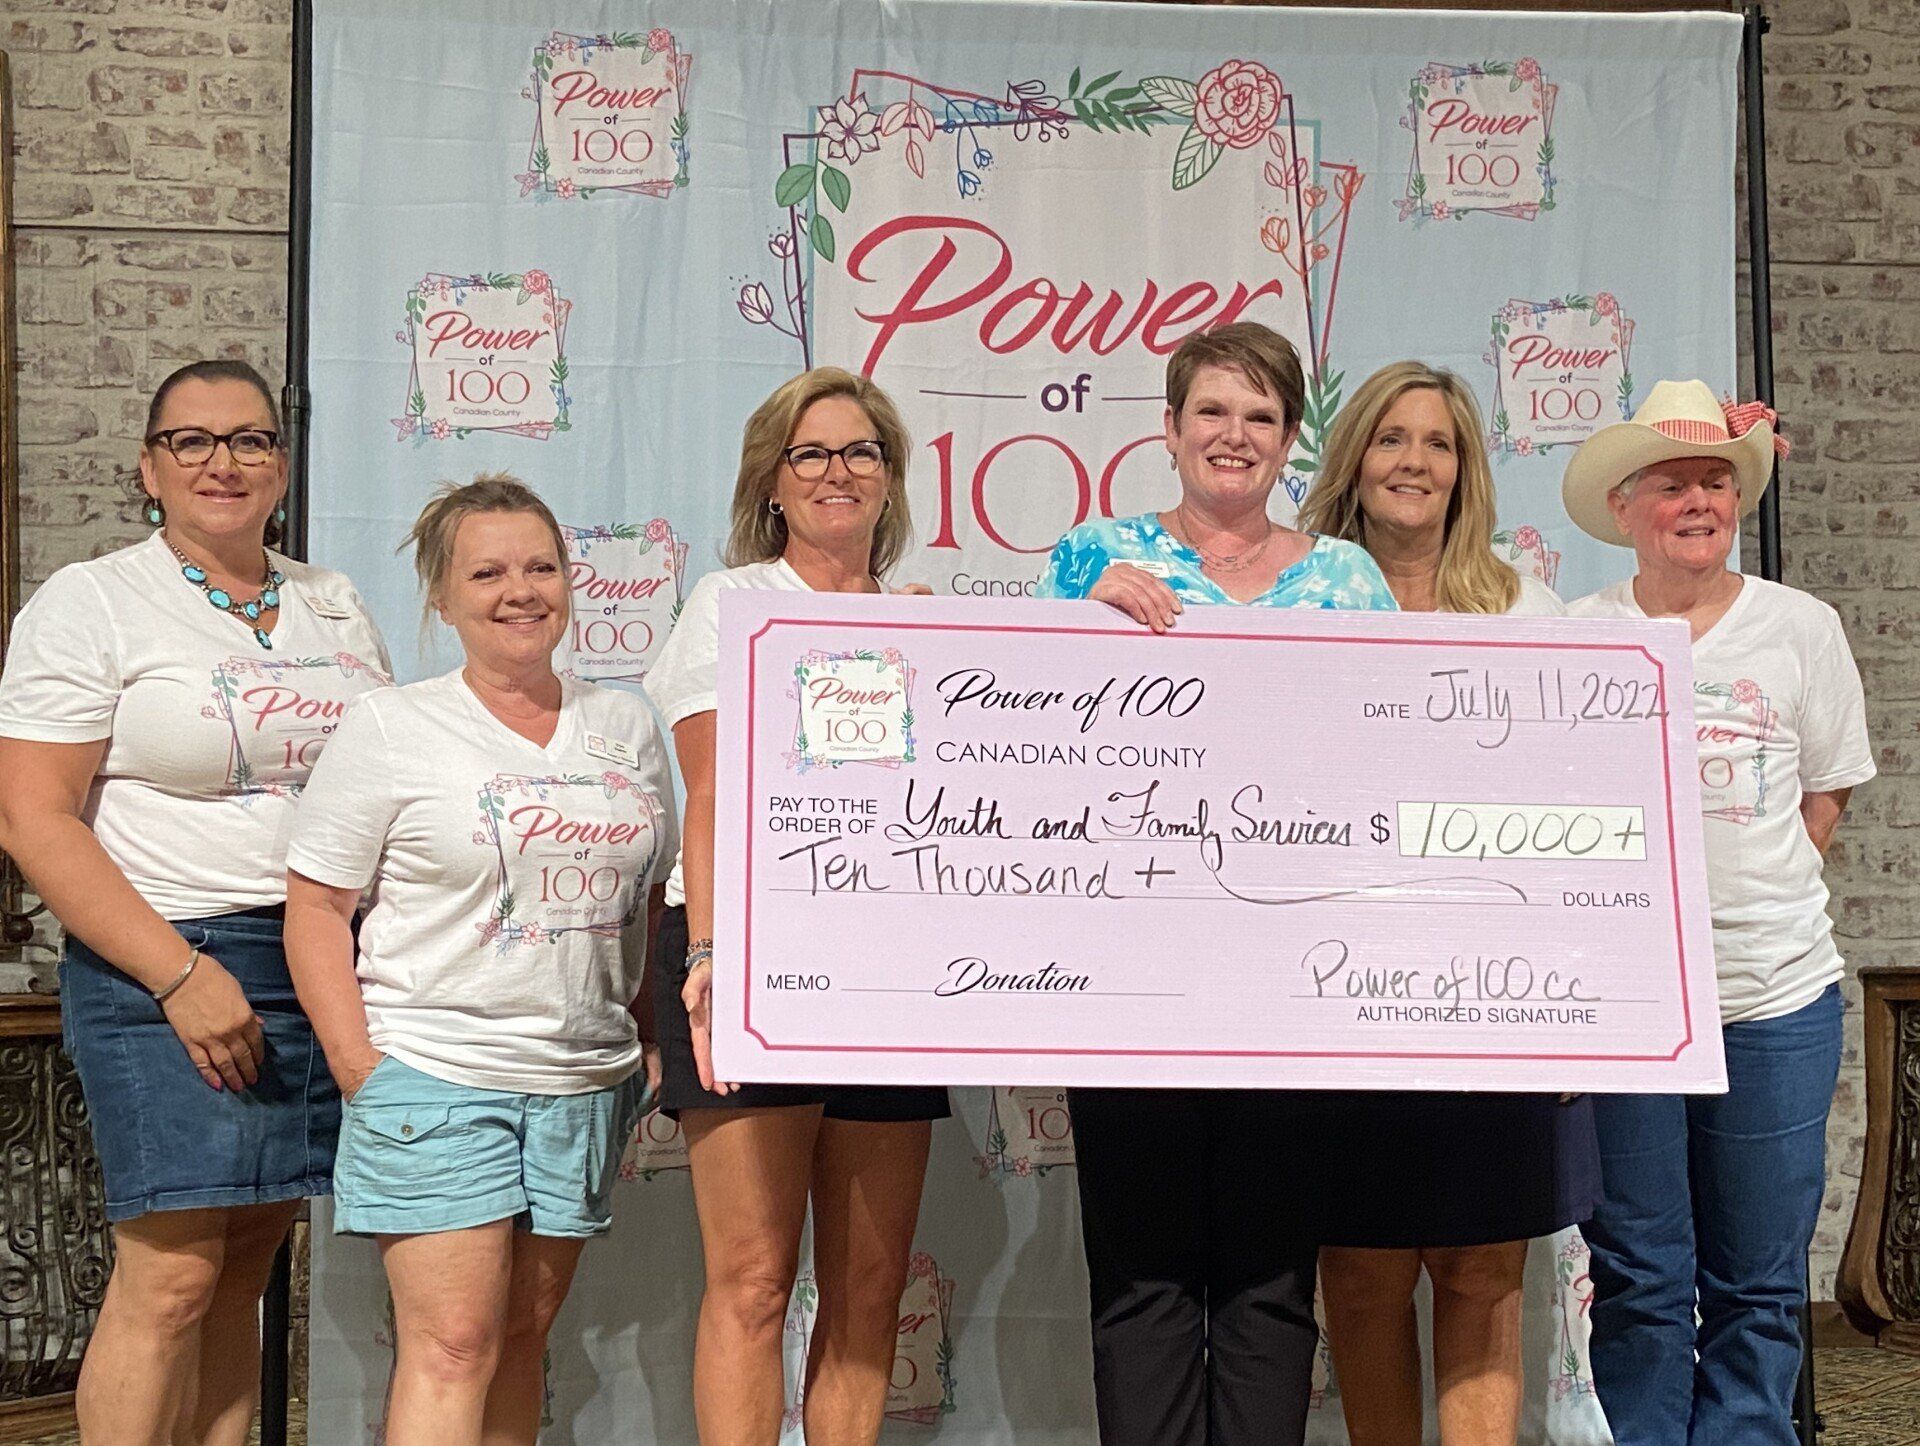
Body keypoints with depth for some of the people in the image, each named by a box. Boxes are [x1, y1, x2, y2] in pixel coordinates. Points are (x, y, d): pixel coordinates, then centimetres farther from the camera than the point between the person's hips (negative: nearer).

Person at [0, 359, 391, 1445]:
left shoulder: (337, 609, 15)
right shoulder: (91, 604, -2)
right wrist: (181, 973, -16)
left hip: (325, 968, 5)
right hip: (165, 969, -5)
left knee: (245, 1272, 8)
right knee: (171, 1276, -10)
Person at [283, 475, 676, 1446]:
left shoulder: (626, 726, 11)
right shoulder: (392, 727, -2)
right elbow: (315, 908, -4)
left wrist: (650, 1046, 11)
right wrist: (362, 1073, -11)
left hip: (586, 1085, 5)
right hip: (435, 1074, -4)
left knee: (521, 1336, 10)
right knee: (452, 1342, -8)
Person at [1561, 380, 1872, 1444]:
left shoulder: (1802, 628, 5)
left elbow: (1826, 795, 12)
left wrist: (1753, 894, 1)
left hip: (1777, 994, 1)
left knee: (1758, 1283, 6)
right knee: (1638, 1280, 4)